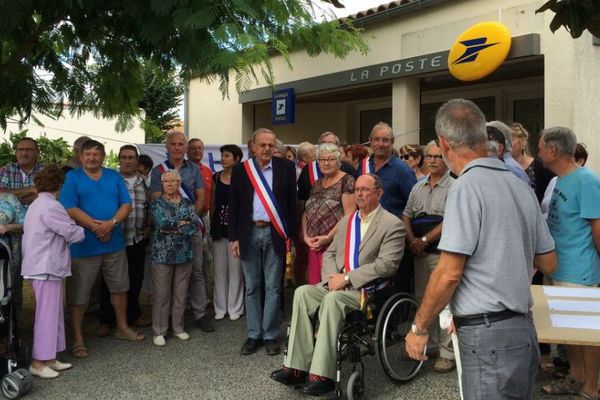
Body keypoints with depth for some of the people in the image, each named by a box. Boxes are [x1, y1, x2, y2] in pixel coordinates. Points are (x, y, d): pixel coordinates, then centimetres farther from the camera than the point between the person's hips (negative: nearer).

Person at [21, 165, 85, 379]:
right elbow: (73, 233, -12)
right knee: (47, 314, -2)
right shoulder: (51, 206, -16)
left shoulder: (36, 205, 17)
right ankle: (38, 362, 6)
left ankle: (49, 358, 21)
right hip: (46, 267, -10)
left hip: (41, 266, 10)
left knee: (52, 313, 15)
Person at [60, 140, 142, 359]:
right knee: (79, 294, 3)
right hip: (84, 246, -4)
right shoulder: (72, 177, -2)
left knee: (119, 288, 15)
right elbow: (70, 209, -12)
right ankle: (77, 338, 15)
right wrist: (96, 226, -18)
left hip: (115, 243, 4)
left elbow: (126, 204, 2)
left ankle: (122, 327, 32)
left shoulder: (114, 176, 9)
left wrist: (111, 223, -15)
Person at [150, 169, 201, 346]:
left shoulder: (187, 203, 8)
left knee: (181, 293, 10)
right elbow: (162, 223, -18)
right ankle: (159, 331, 13)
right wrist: (183, 223, -8)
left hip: (184, 254, 3)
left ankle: (178, 328, 23)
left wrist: (173, 227, -12)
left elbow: (196, 225, -7)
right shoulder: (156, 204, 1)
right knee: (161, 294, 2)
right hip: (162, 255, -3)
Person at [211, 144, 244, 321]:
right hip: (219, 228, 4)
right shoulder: (216, 177, 8)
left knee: (235, 269, 2)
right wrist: (212, 225, 6)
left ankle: (235, 308, 15)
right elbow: (213, 203, 11)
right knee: (220, 269, 10)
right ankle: (220, 307, 21)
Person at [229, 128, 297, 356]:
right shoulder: (240, 170, 4)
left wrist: (290, 234, -2)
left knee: (273, 287, 4)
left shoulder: (285, 167, 1)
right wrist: (234, 237, 1)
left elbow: (291, 202, 1)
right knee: (252, 287, 10)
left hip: (274, 233, -1)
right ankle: (254, 335, 21)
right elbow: (234, 206, 5)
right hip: (249, 233, 2)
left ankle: (270, 335, 15)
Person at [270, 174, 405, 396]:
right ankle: (297, 367, -17)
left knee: (332, 299, -33)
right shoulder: (347, 220, 18)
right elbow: (330, 253, 18)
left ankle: (322, 375, -28)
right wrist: (333, 276, -5)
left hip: (368, 289, -7)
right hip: (339, 284, 7)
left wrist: (347, 278, -18)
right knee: (302, 292, -18)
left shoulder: (392, 224, -5)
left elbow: (387, 265, -16)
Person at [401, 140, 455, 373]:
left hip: (442, 254, -6)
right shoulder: (418, 188, 14)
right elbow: (406, 217, 14)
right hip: (420, 254, 7)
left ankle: (447, 352, 5)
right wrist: (412, 241, -2)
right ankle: (428, 345, 27)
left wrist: (424, 240, -13)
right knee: (422, 300, 13)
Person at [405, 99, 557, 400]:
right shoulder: (520, 185, 9)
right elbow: (548, 263, 14)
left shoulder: (466, 187, -15)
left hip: (488, 335, -9)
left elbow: (449, 273, -18)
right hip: (523, 329, 9)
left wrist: (419, 328, -7)